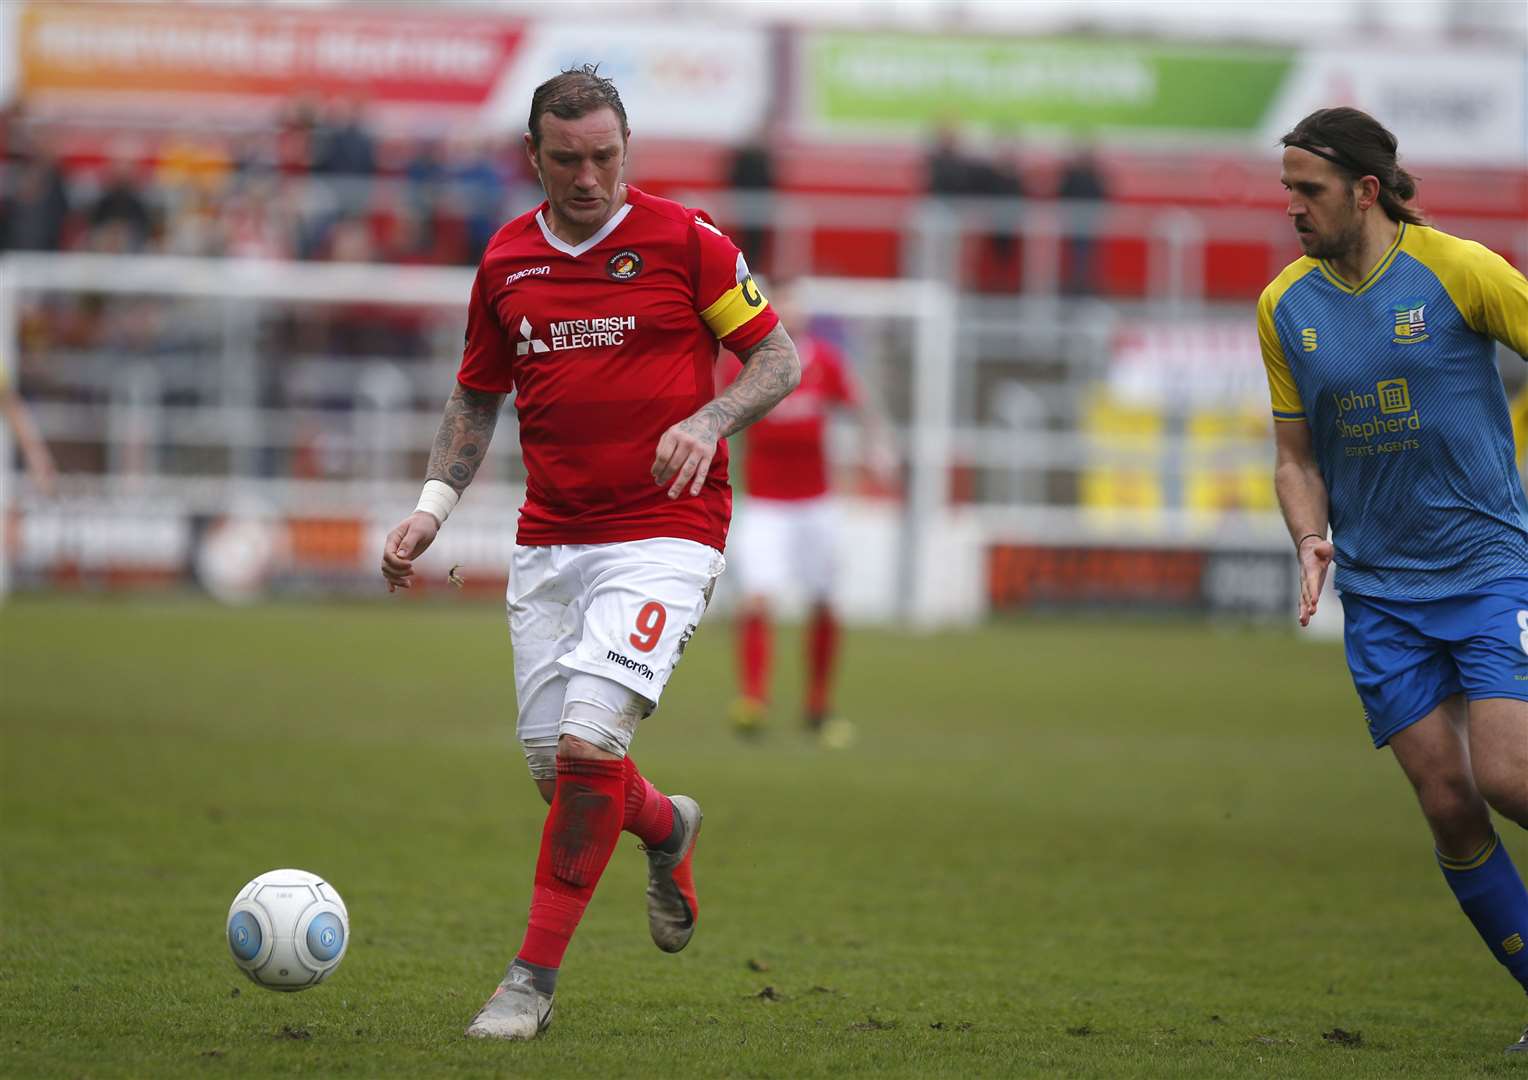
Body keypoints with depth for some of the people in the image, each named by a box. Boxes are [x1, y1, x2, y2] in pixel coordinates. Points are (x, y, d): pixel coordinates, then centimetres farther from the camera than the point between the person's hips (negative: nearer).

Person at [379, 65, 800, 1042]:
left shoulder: (684, 239, -4)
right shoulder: (507, 259, 9)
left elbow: (778, 357, 1)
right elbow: (478, 394, 20)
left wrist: (709, 420, -18)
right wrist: (434, 506, 8)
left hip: (663, 534, -5)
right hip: (549, 539, 5)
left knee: (588, 742, -19)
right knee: (555, 765, 5)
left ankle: (535, 977, -9)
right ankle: (667, 830, 41)